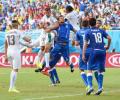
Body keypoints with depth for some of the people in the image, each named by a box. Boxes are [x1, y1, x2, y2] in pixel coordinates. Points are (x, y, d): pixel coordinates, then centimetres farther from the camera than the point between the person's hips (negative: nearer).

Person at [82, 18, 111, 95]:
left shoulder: (88, 32, 4)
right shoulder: (101, 31, 13)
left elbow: (85, 43, -2)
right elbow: (109, 38, 4)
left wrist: (83, 55, -2)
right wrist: (108, 46, 21)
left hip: (94, 51, -3)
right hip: (102, 51, 3)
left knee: (90, 70, 2)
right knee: (100, 71, 12)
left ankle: (90, 86, -14)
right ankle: (100, 87, 3)